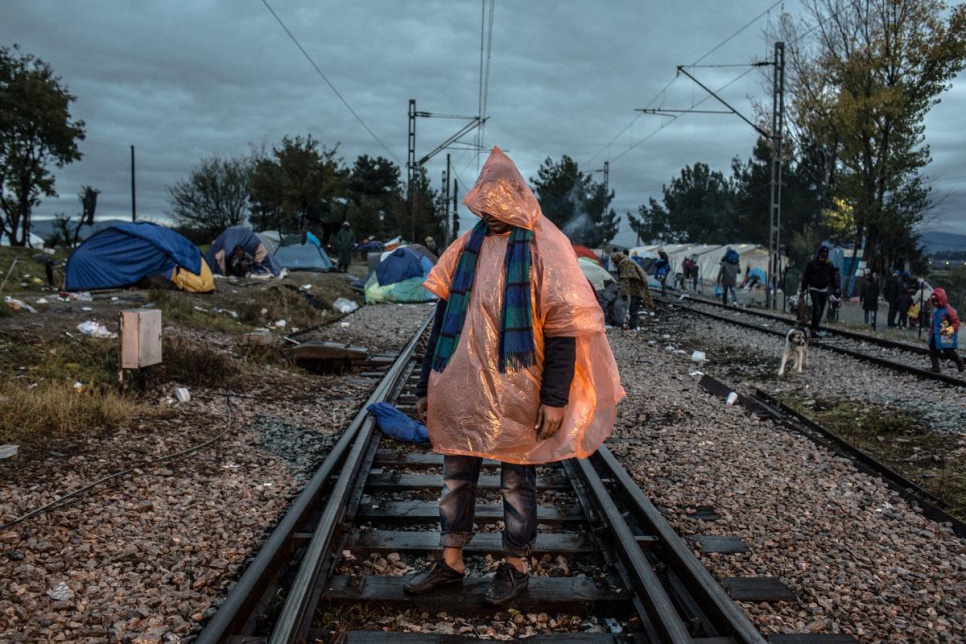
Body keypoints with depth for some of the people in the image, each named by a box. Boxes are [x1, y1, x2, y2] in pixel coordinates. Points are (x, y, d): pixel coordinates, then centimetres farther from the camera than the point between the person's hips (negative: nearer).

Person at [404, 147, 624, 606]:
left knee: (516, 481, 8)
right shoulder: (467, 246, 8)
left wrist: (555, 397, -16)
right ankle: (450, 563, 27)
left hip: (515, 392, -5)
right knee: (456, 476, 13)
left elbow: (564, 326, -11)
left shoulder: (543, 247, -8)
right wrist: (427, 387, 10)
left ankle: (515, 567, 24)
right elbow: (444, 317, 11)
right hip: (462, 389, 5)